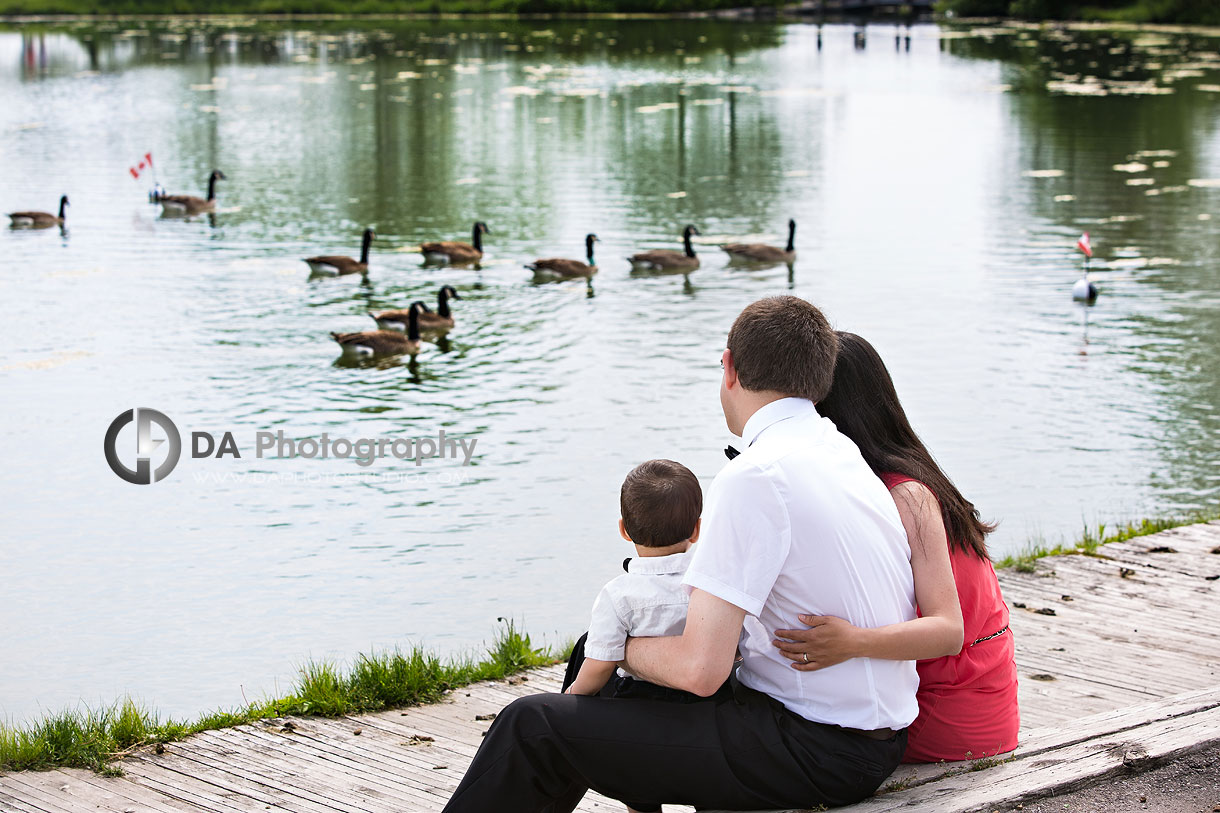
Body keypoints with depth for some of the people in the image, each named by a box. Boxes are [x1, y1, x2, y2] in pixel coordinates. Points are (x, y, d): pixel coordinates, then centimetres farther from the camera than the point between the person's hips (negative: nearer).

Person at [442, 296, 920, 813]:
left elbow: (700, 668, -24)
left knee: (533, 728, -6)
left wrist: (623, 649, -1)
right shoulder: (846, 456, 10)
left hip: (817, 753, -10)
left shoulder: (755, 477, -20)